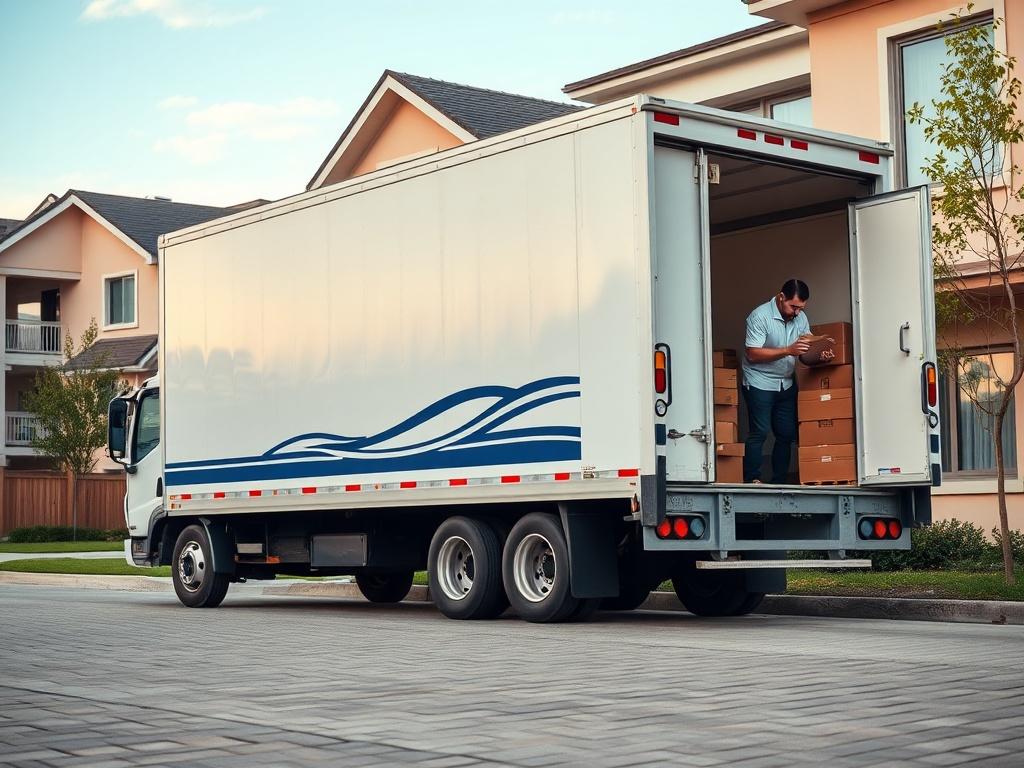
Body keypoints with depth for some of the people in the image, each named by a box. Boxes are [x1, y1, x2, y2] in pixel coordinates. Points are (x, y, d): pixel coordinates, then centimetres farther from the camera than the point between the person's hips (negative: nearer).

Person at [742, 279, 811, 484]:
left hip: (786, 384, 6)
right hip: (759, 384, -6)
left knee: (787, 434, 5)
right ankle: (752, 480, -1)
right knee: (759, 433, -8)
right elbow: (753, 354, -22)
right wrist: (788, 350, -28)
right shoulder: (760, 316, -16)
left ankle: (779, 481, 14)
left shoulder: (801, 318, 4)